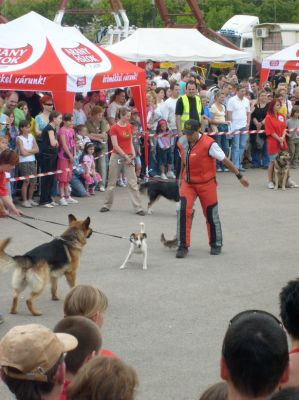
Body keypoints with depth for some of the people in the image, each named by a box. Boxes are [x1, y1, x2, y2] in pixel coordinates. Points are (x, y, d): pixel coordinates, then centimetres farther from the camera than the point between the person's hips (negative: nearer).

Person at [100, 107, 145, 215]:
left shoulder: (129, 126, 8)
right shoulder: (114, 128, -9)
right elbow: (115, 145, -13)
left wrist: (133, 153, -2)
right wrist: (126, 156, -14)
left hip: (128, 157, 4)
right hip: (117, 156, -4)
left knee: (133, 182, -2)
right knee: (112, 182, 7)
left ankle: (138, 208, -3)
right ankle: (107, 205, 21)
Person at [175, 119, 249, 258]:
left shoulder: (208, 144, -19)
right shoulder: (182, 143, -3)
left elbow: (225, 160, -12)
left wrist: (239, 176, -8)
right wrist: (181, 178, 22)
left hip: (206, 184, -3)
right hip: (187, 184, 4)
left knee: (211, 215, 8)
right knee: (183, 212, -13)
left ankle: (216, 244, 29)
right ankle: (183, 246, -6)